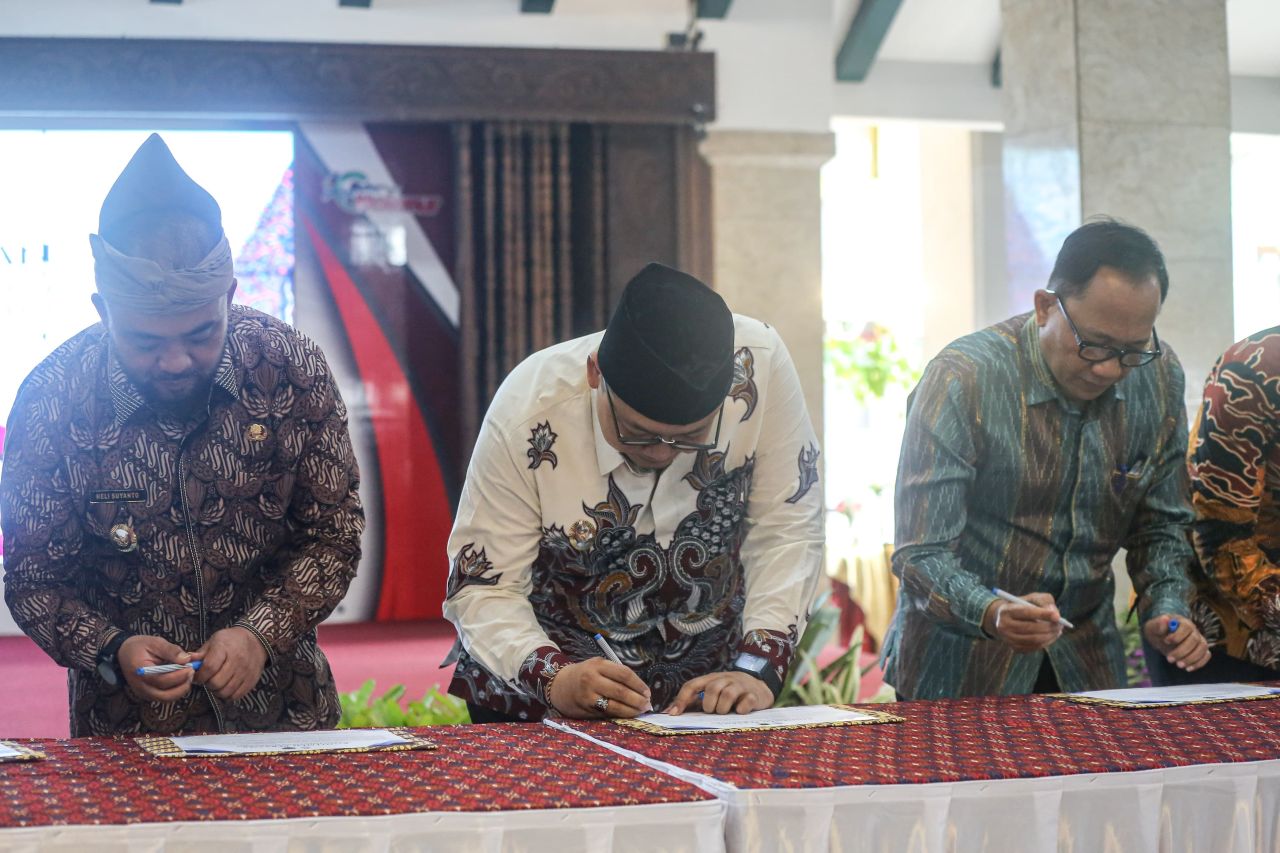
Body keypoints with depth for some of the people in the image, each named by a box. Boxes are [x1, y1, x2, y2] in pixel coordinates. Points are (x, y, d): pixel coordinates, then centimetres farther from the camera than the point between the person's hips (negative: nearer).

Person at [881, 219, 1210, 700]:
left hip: (1086, 663, 5)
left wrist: (1166, 611, -8)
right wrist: (992, 615, -38)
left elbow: (1161, 524, 10)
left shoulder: (1158, 377, -2)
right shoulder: (961, 382, -18)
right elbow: (920, 557, -20)